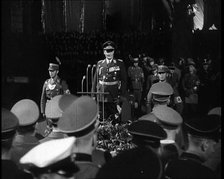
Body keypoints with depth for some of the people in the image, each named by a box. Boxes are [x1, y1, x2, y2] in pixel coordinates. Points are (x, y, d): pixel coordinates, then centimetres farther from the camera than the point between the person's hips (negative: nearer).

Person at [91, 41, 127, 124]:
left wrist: (122, 95, -5)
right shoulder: (99, 63, 11)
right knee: (102, 119, 7)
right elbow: (95, 80, 12)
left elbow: (124, 80, 1)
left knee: (115, 119, -2)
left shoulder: (119, 63, 3)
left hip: (114, 98, -2)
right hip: (101, 97, 3)